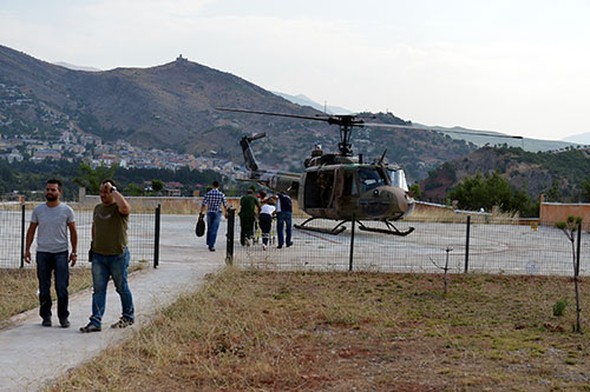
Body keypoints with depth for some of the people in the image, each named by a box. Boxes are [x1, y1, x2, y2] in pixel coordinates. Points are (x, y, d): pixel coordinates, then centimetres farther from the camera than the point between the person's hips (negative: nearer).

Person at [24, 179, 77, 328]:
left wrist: (74, 252, 0)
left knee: (62, 288, -4)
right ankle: (46, 316, 16)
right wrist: (27, 249, 4)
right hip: (42, 253, 2)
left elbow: (73, 232, 4)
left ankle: (63, 317, 7)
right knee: (44, 288, 6)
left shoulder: (67, 210, 0)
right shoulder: (38, 210, 5)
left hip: (61, 253, -2)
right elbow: (31, 231, 11)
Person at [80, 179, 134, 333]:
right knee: (98, 289, 0)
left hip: (118, 256, -5)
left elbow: (125, 207, -36)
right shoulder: (98, 208, 11)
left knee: (122, 288, 8)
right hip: (98, 255, 5)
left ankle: (128, 317, 26)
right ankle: (96, 322, -1)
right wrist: (93, 244, 21)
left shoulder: (119, 209, -11)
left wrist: (113, 190, -26)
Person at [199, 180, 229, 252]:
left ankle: (209, 244, 28)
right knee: (214, 230, -1)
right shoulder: (221, 194, -4)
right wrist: (226, 212, 17)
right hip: (217, 213, -2)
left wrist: (201, 213, 0)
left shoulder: (208, 194, -3)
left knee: (209, 229, 19)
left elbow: (203, 204, -6)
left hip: (209, 213, 2)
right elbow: (225, 205, 1)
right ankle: (211, 245, -6)